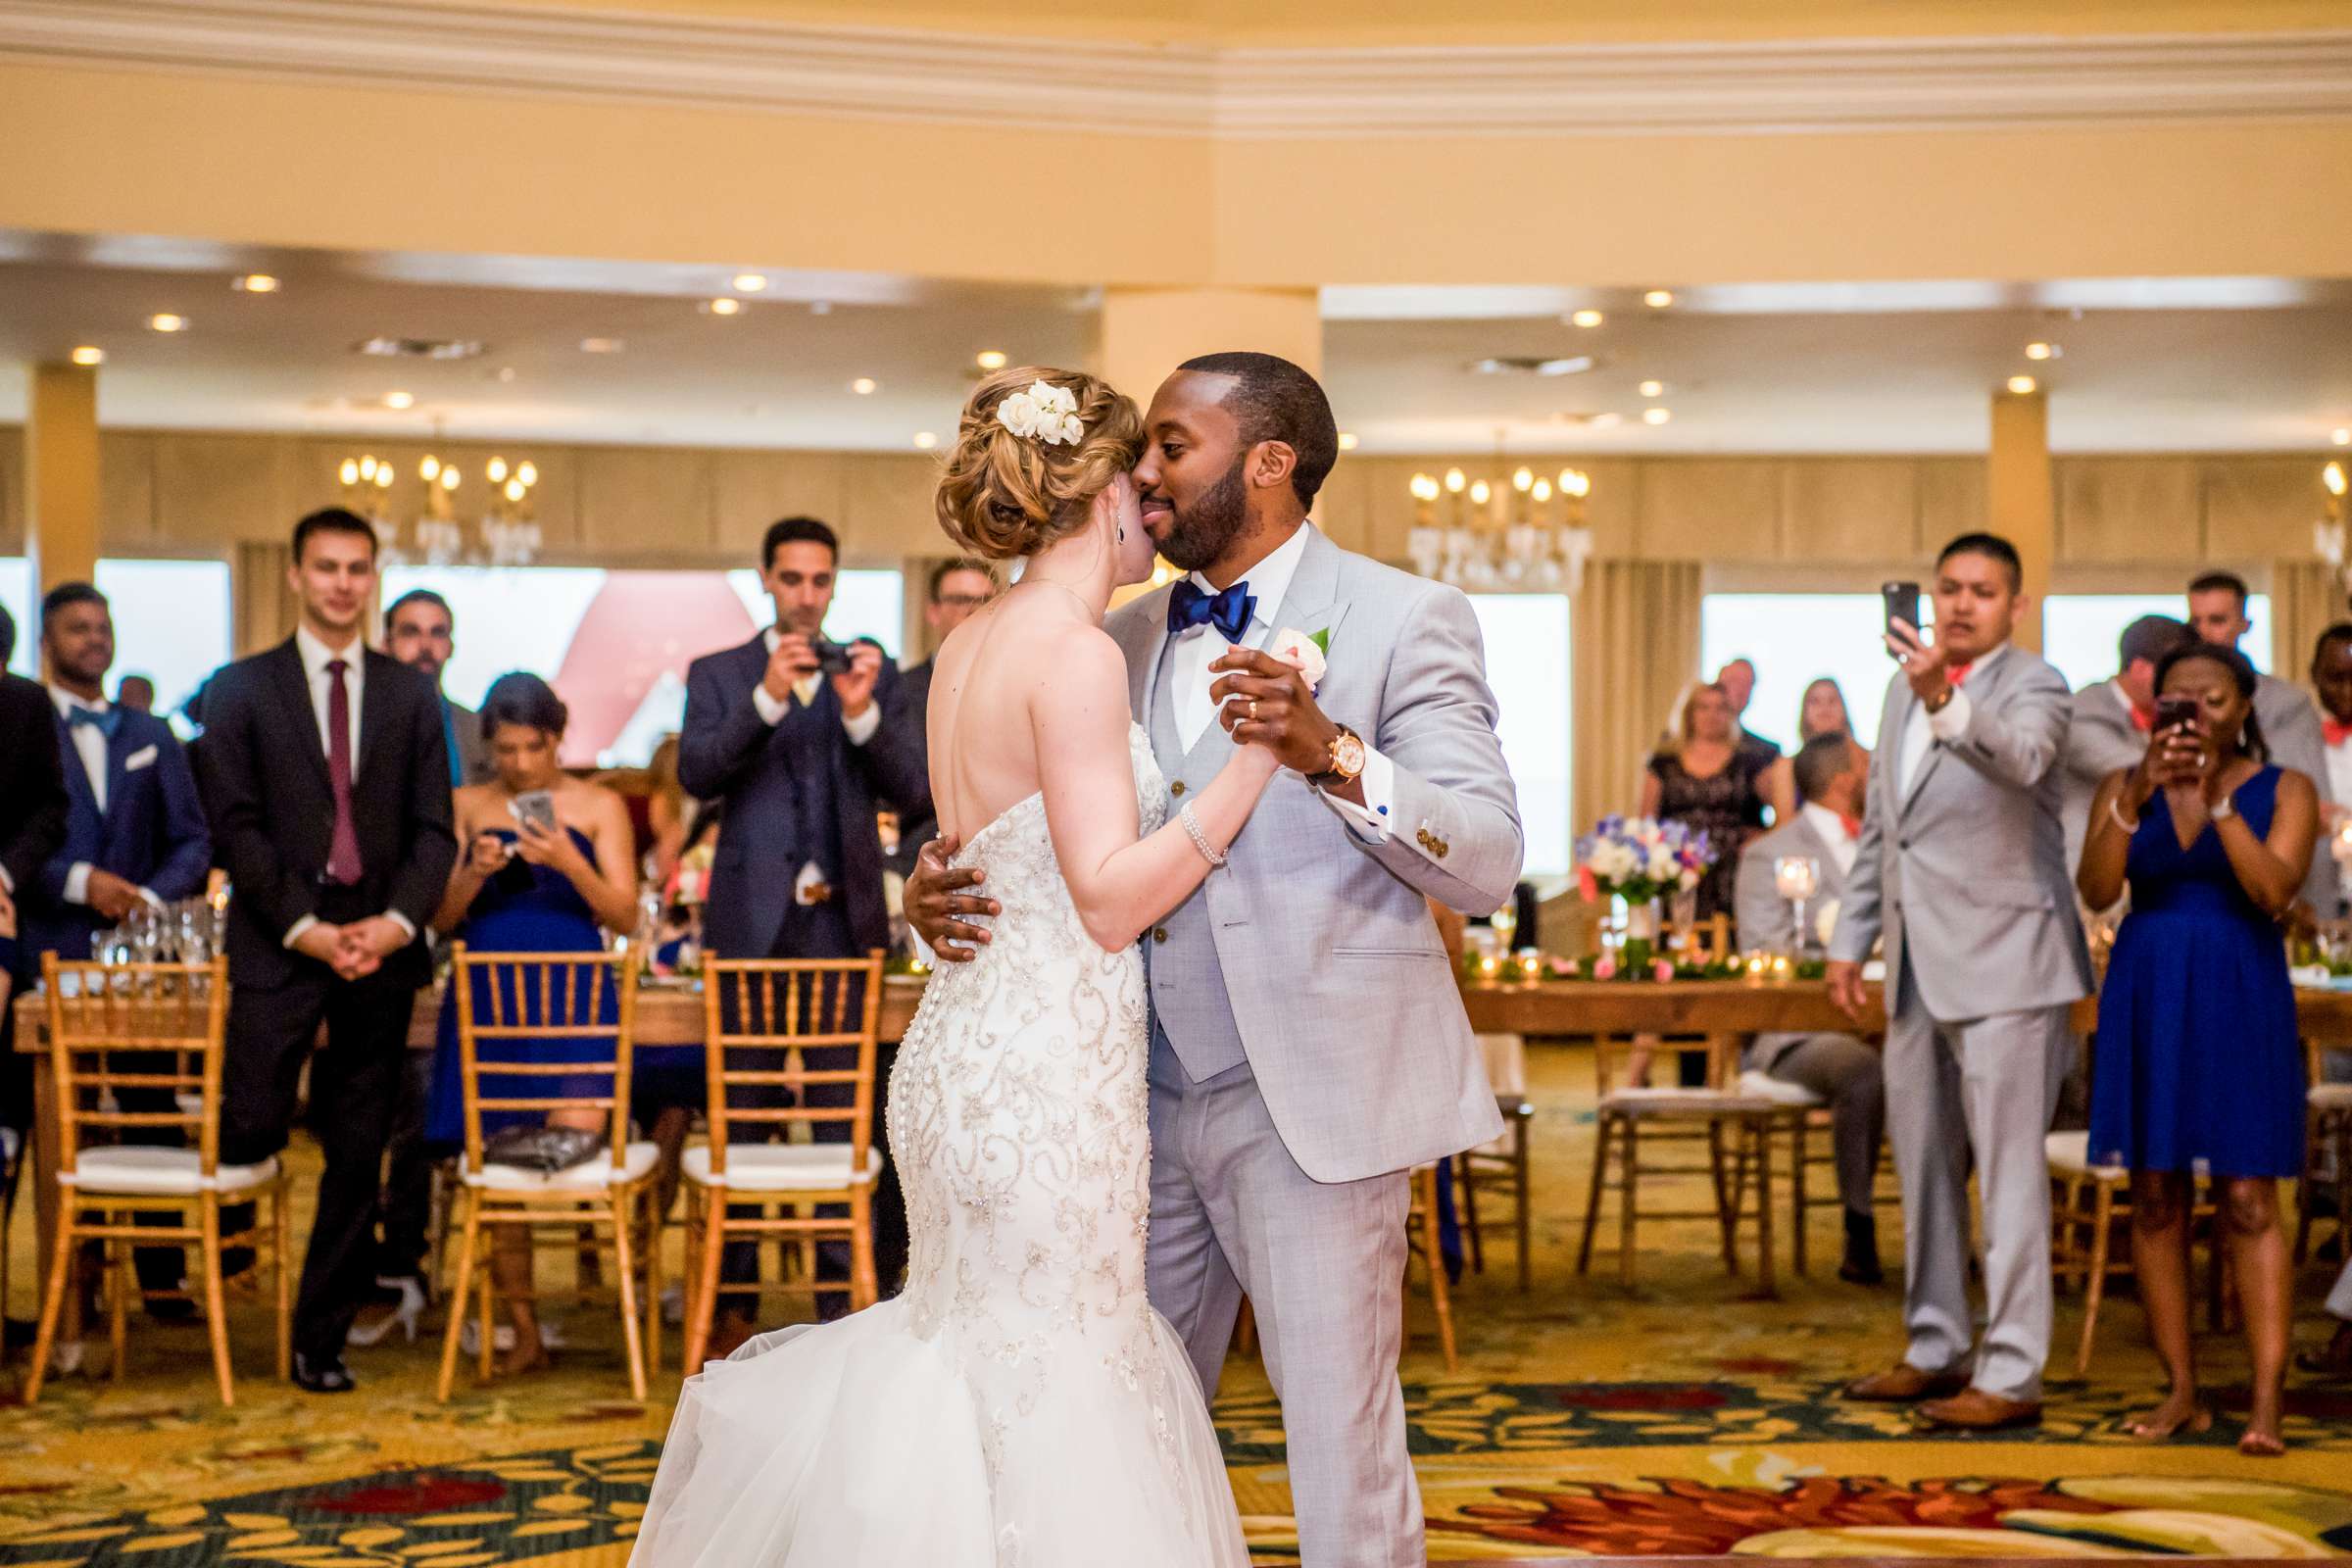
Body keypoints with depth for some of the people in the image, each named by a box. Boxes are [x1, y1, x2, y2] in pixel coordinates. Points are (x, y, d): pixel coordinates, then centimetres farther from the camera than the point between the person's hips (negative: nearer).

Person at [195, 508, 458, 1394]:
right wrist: (303, 926, -12)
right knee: (250, 1134, -11)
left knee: (358, 1156, 4)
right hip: (279, 947, -2)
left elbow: (434, 828, 7)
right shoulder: (240, 690, 5)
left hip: (381, 948, 2)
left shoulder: (411, 695, 11)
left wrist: (398, 921, -10)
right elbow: (235, 827, -2)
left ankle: (321, 1338, 13)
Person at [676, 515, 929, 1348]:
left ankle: (847, 1300, 5)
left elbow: (915, 792, 1)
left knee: (849, 1113, -1)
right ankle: (733, 1302, 10)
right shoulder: (719, 676, 9)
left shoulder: (874, 675, 11)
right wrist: (767, 698, -19)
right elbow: (696, 773, -7)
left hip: (842, 920, 1)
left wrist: (864, 714, -15)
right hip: (751, 920, 0)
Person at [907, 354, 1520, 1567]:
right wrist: (943, 888, -4)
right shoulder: (1124, 644, 13)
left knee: (1338, 1440, -1)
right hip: (1146, 1096, 6)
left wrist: (1331, 752, -28)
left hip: (1308, 1102, -6)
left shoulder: (1402, 620, -4)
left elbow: (1489, 864, -13)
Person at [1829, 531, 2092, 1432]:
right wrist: (1852, 936, 17)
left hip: (2002, 963, -8)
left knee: (2008, 1172, -6)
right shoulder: (1905, 688, 14)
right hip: (1919, 969, 8)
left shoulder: (2033, 686, -7)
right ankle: (1936, 1350, 27)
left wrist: (1945, 699, -48)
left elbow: (2021, 758, -32)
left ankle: (2011, 1376, -1)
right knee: (1923, 1167, 15)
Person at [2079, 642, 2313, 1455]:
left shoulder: (2284, 790, 1)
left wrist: (2216, 800, -18)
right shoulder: (2124, 786, 6)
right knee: (2155, 1198, 4)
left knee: (2249, 1201, -6)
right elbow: (2096, 890, -7)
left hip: (2239, 999, -2)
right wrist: (2138, 797, -18)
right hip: (2146, 999, 3)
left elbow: (2275, 891, -14)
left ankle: (2267, 1402, -7)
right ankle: (2182, 1392, 12)